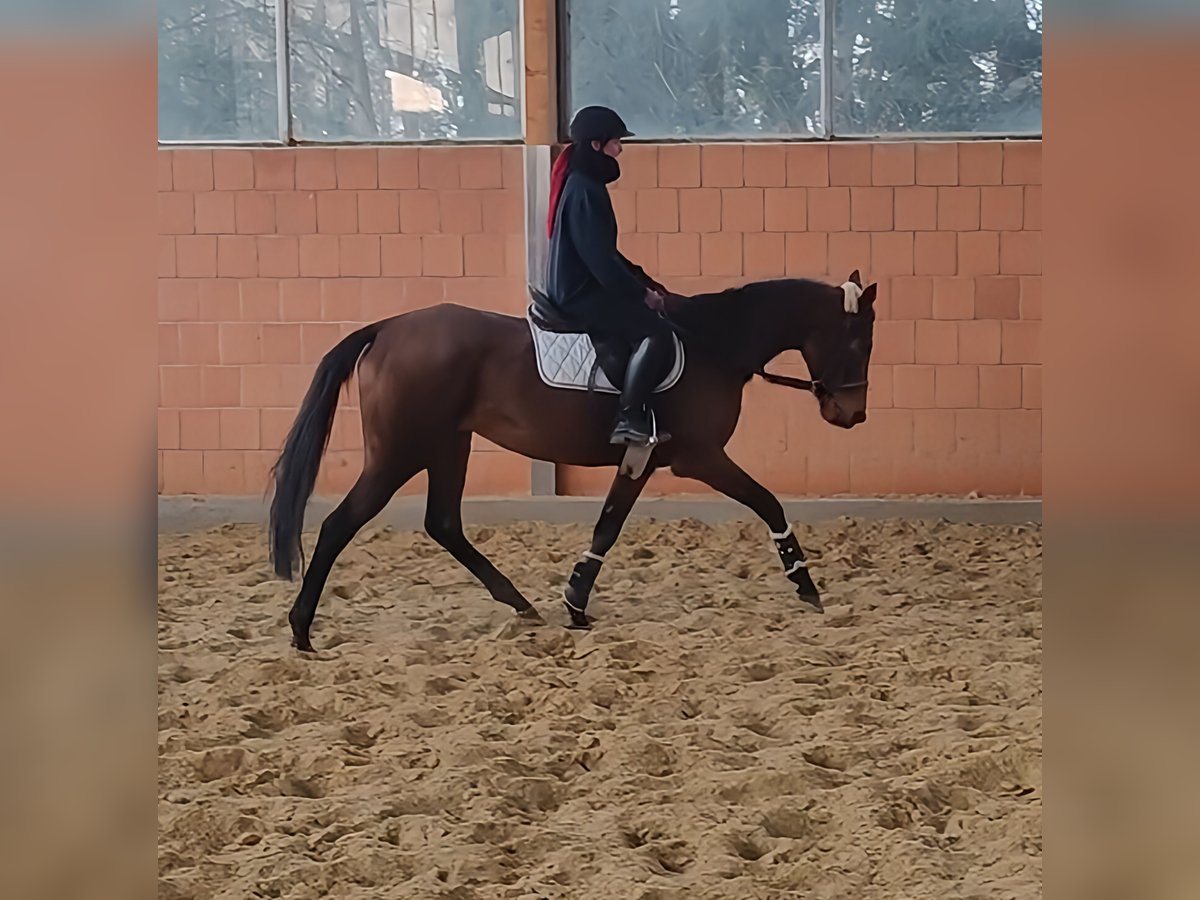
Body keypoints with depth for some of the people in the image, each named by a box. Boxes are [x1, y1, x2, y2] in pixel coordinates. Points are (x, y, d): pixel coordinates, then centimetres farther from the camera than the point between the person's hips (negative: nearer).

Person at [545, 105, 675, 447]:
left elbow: (604, 252, 21)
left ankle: (640, 415, 11)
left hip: (578, 289, 11)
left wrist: (643, 282, 14)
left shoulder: (582, 184, 15)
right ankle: (628, 420, -22)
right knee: (656, 332, -20)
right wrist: (641, 293, -13)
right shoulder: (585, 190, -18)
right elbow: (600, 257, -22)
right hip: (581, 295, -11)